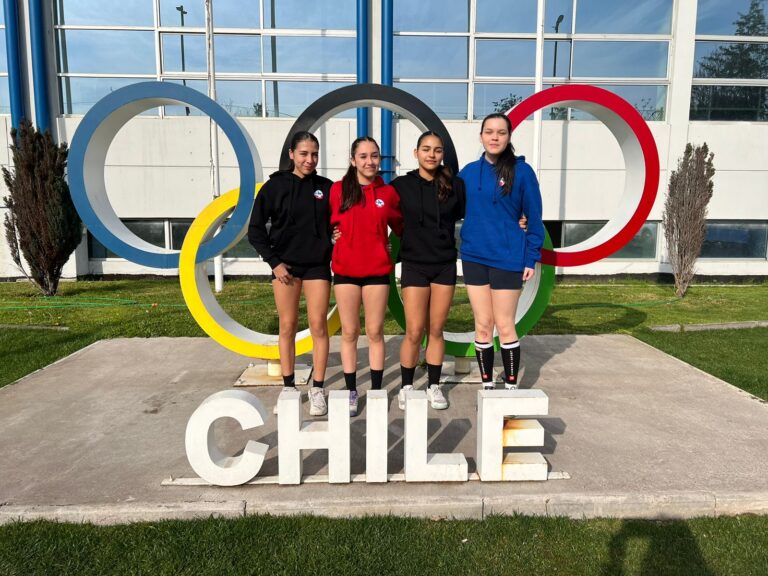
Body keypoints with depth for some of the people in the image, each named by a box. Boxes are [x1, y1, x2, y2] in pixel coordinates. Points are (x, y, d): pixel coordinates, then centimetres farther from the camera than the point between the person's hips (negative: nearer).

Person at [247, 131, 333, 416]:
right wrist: (274, 261, -6)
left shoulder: (326, 187, 1)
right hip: (285, 265, 0)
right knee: (288, 327, 6)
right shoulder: (275, 186, -3)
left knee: (318, 326, -1)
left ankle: (317, 390, 10)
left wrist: (335, 256, -2)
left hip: (317, 265, 1)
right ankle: (288, 388, 18)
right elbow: (255, 229, 0)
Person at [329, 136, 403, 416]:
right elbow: (329, 223, 8)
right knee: (349, 332, 6)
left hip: (377, 270, 0)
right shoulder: (338, 189, 0)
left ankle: (376, 390, 17)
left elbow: (400, 226, 12)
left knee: (375, 332, 5)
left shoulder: (388, 192, 2)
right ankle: (351, 391, 17)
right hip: (345, 270, 0)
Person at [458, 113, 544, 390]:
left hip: (507, 258, -3)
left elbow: (534, 217, -3)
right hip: (474, 257, 3)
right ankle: (487, 385, 23)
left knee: (505, 326, 3)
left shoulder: (521, 171, -5)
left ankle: (511, 386, 19)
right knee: (482, 325, 10)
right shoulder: (469, 172, 5)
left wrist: (531, 258, -7)